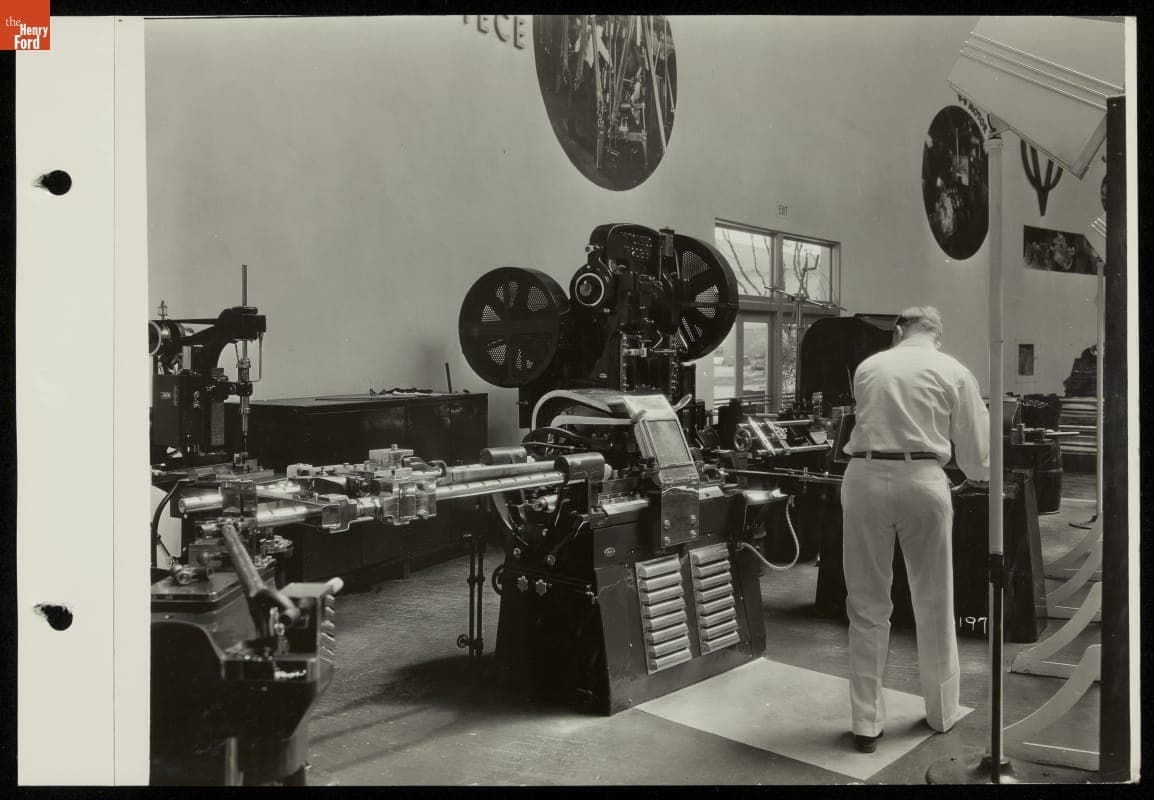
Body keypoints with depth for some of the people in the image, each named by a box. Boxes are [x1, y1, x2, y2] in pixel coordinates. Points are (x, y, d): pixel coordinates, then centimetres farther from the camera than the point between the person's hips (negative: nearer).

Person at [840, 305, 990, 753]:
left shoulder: (867, 368, 12)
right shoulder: (953, 372, 8)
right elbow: (975, 446, 12)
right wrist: (980, 478, 33)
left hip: (865, 477, 1)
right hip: (921, 480, -1)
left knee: (867, 606, 9)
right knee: (934, 603, 16)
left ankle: (867, 723, 14)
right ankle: (942, 713, 32)